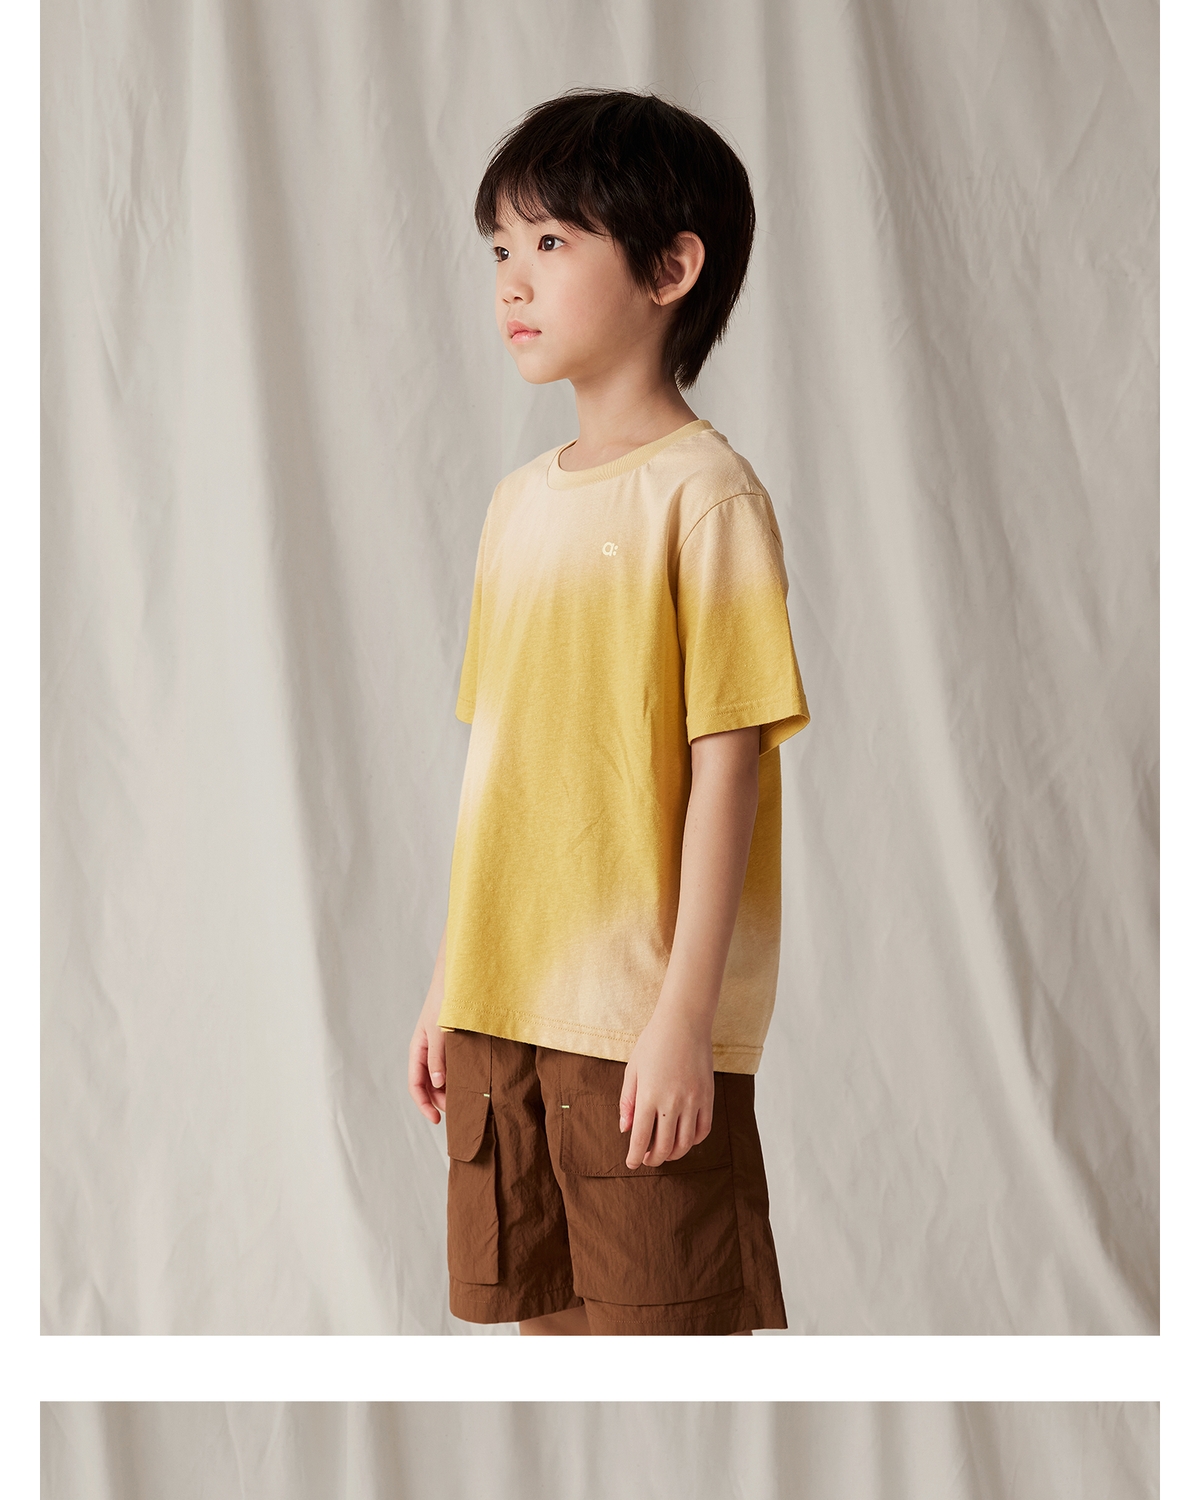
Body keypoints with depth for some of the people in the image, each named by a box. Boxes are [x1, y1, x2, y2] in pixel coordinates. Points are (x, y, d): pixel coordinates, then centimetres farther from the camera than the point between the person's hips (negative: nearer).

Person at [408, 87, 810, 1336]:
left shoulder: (702, 491, -10)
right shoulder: (521, 499, 11)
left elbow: (727, 764, -14)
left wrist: (688, 1012, -17)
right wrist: (449, 987, 15)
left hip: (646, 1021, -7)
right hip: (506, 1006, 7)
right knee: (547, 1324, 14)